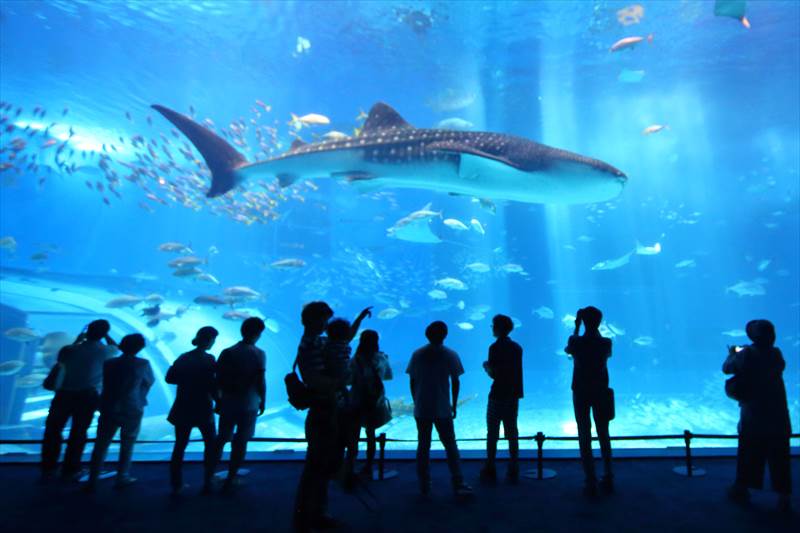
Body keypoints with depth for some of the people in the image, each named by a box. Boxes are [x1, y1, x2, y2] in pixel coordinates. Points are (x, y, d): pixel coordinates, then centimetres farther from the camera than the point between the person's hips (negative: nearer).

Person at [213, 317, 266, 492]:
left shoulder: (227, 352, -1)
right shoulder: (259, 354, -11)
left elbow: (218, 380, -1)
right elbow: (261, 381, -11)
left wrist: (218, 401, 10)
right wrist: (263, 401, 1)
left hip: (228, 402, 3)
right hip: (249, 404, -3)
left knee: (222, 438, 20)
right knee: (241, 442, 9)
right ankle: (231, 479, 15)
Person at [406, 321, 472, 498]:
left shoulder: (417, 354, 2)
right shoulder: (450, 355, -4)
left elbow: (412, 381, 4)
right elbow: (455, 382, -2)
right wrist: (454, 405, 7)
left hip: (421, 410, 2)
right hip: (442, 410, -2)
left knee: (423, 447, 11)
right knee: (450, 446, 9)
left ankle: (424, 486, 17)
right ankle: (458, 484, 9)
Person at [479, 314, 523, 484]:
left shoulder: (495, 347, -14)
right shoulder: (517, 347, 6)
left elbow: (493, 374, -18)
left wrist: (486, 366, 2)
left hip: (497, 396, -6)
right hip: (513, 395, 6)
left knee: (492, 434, 4)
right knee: (512, 433, 12)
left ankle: (490, 471, 10)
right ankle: (513, 472, 16)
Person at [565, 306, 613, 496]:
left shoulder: (576, 342, -12)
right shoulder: (605, 343, -8)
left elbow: (568, 350, 10)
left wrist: (577, 327, 9)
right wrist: (597, 332, 15)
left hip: (581, 393, -2)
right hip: (601, 392, 2)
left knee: (585, 435, 4)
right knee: (604, 435, 16)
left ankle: (591, 482, 5)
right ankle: (608, 478, 24)